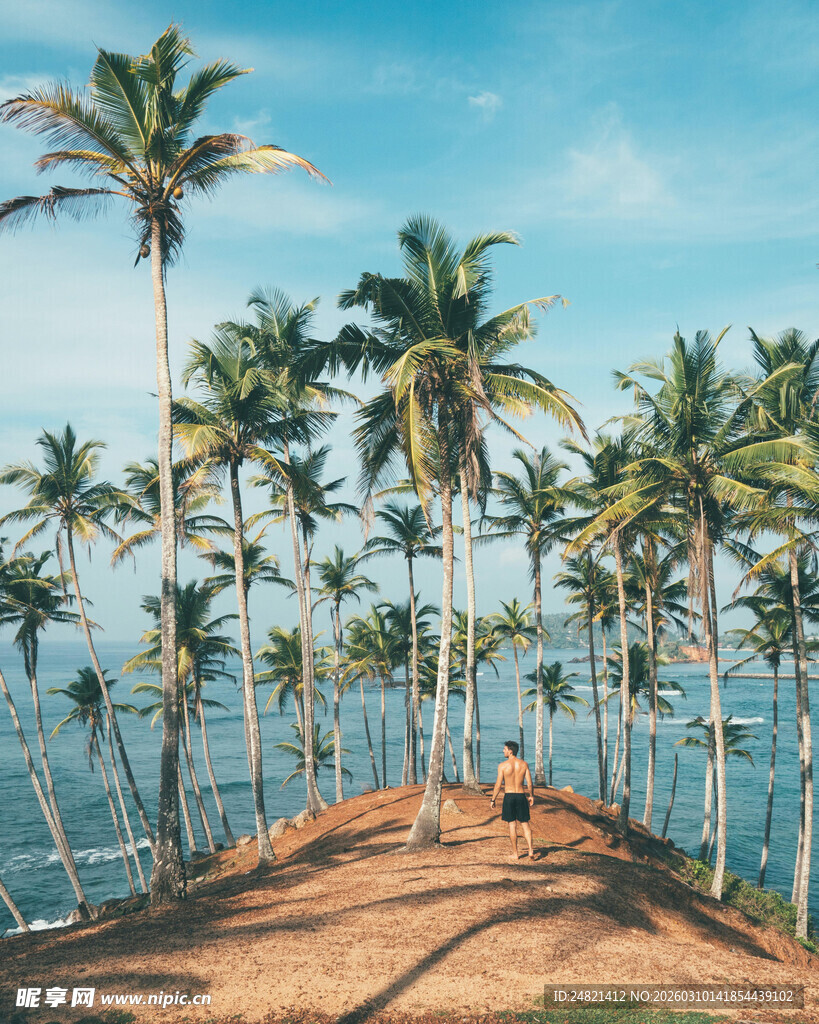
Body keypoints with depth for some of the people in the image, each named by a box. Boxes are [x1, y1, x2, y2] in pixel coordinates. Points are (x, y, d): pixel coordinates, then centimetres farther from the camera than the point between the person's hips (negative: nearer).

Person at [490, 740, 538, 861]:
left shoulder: (503, 765, -9)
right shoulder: (524, 764, 0)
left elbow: (498, 785, -8)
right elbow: (530, 784, 1)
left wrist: (493, 800, 3)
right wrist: (531, 796, 17)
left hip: (509, 796, -2)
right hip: (521, 796, 2)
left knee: (512, 825, 6)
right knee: (525, 824, 9)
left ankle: (515, 854, 11)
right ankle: (531, 851, 0)